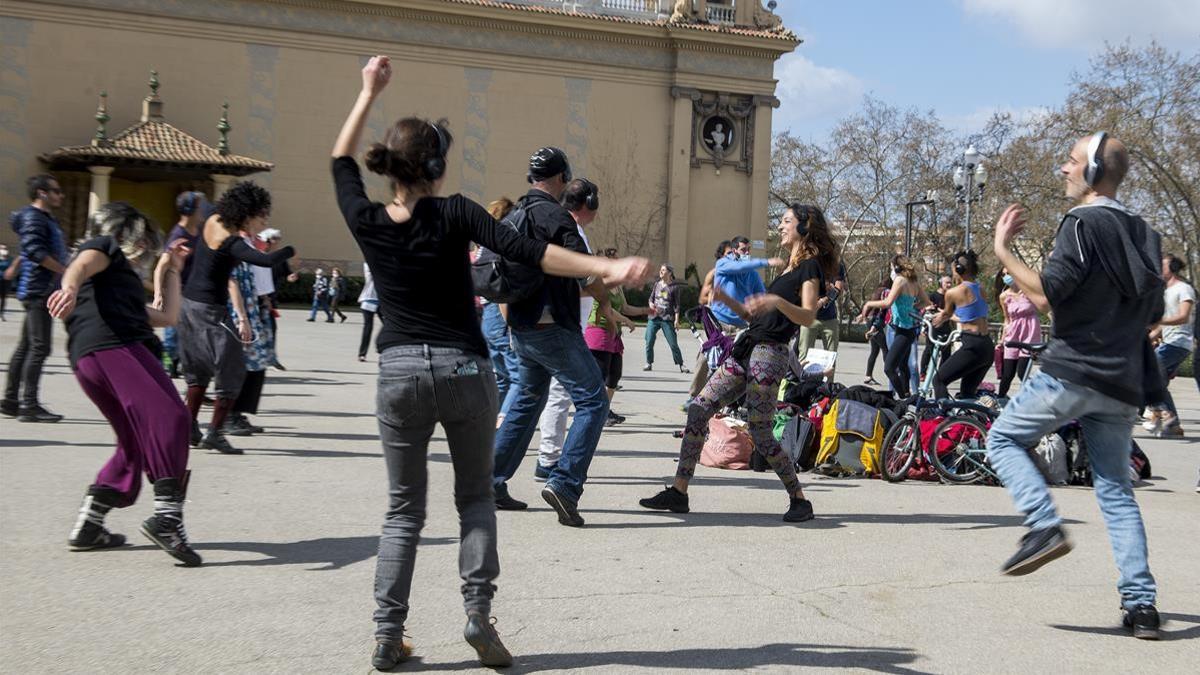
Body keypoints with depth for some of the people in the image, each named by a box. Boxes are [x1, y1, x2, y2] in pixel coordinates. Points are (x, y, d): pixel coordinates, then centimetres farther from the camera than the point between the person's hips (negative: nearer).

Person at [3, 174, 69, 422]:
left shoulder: (48, 219, 20)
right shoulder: (32, 218, -10)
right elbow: (36, 251, -22)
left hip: (43, 292, 10)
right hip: (38, 290, -10)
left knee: (25, 347, 12)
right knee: (39, 348, -11)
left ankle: (10, 400, 18)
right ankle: (29, 406, -12)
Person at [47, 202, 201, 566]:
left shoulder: (121, 278, 41)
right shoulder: (104, 247, 18)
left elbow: (167, 315, 42)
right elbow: (80, 266, -7)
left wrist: (172, 269, 48)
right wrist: (70, 288, -30)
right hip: (114, 345, -10)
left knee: (137, 444, 14)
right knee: (168, 417, -23)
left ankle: (88, 526, 12)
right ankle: (167, 515, -39)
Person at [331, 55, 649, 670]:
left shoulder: (367, 222, -1)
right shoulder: (453, 214, -10)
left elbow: (341, 161, 17)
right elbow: (524, 251, -19)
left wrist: (369, 92, 24)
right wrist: (605, 268, -21)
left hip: (399, 374, 2)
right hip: (463, 370, -2)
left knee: (403, 510, 13)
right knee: (475, 496, 16)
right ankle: (477, 612, 2)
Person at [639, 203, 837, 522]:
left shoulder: (811, 266, -5)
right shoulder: (790, 268, 23)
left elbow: (808, 316, -19)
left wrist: (776, 301, -35)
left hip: (769, 354, -9)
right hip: (747, 349, 9)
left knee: (761, 434, -8)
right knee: (698, 409, -1)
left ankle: (799, 500, 9)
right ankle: (678, 493, 0)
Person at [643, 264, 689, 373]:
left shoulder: (674, 287, -1)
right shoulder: (657, 284, 11)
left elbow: (676, 305, -1)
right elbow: (651, 297, 20)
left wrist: (676, 320, -6)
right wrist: (651, 304, -3)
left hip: (667, 319, -4)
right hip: (654, 317, 4)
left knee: (673, 343, -5)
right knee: (649, 341, -2)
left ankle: (681, 365, 5)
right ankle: (649, 363, 11)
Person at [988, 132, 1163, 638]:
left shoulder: (1083, 223, -9)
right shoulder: (1141, 232, 16)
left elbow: (1045, 294, -18)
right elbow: (1152, 314, 21)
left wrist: (1002, 250, -8)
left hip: (1071, 372, -7)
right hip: (1122, 385, 7)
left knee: (1003, 439, 10)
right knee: (1116, 489, 8)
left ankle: (1045, 527, -10)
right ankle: (1141, 604, 2)